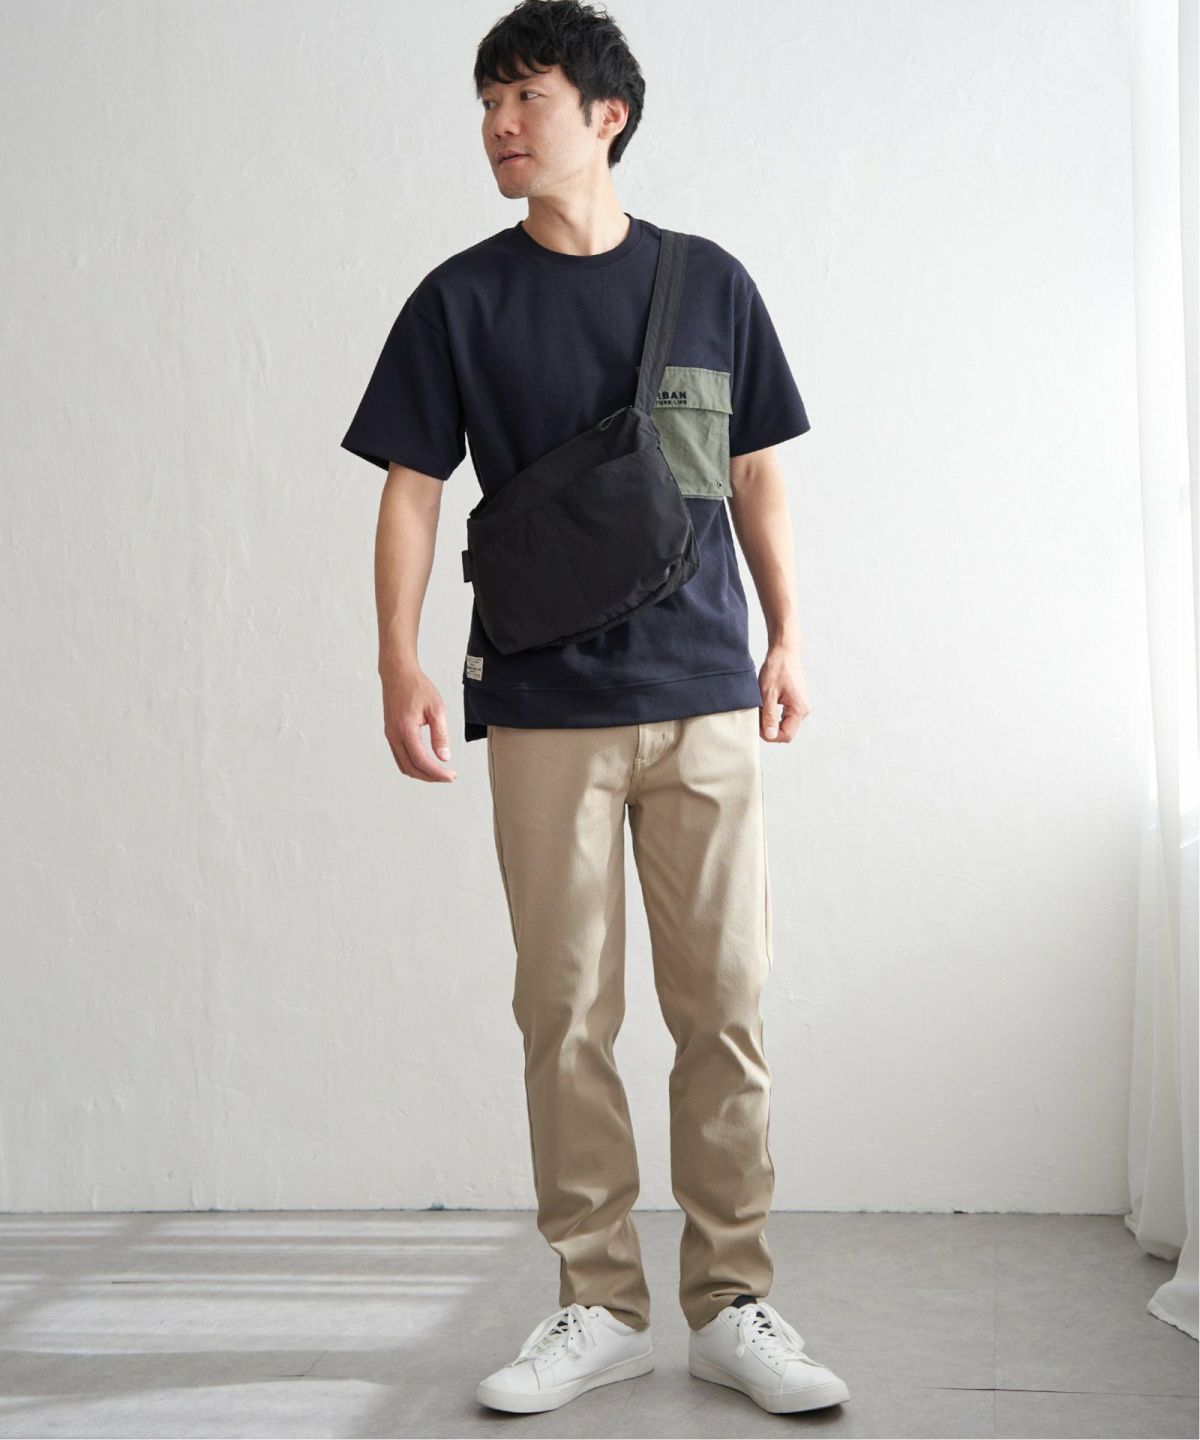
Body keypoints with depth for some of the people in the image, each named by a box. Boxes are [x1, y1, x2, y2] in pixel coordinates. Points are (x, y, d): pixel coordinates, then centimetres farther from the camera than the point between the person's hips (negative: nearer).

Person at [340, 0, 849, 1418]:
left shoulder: (709, 283, 8)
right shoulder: (460, 300, 5)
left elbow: (756, 477, 14)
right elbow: (411, 490, 3)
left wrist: (787, 638, 11)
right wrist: (399, 662, -9)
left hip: (705, 702, 1)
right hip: (544, 712, 0)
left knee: (725, 1010, 0)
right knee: (567, 1015, 3)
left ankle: (732, 1305, 11)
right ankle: (598, 1305, 14)